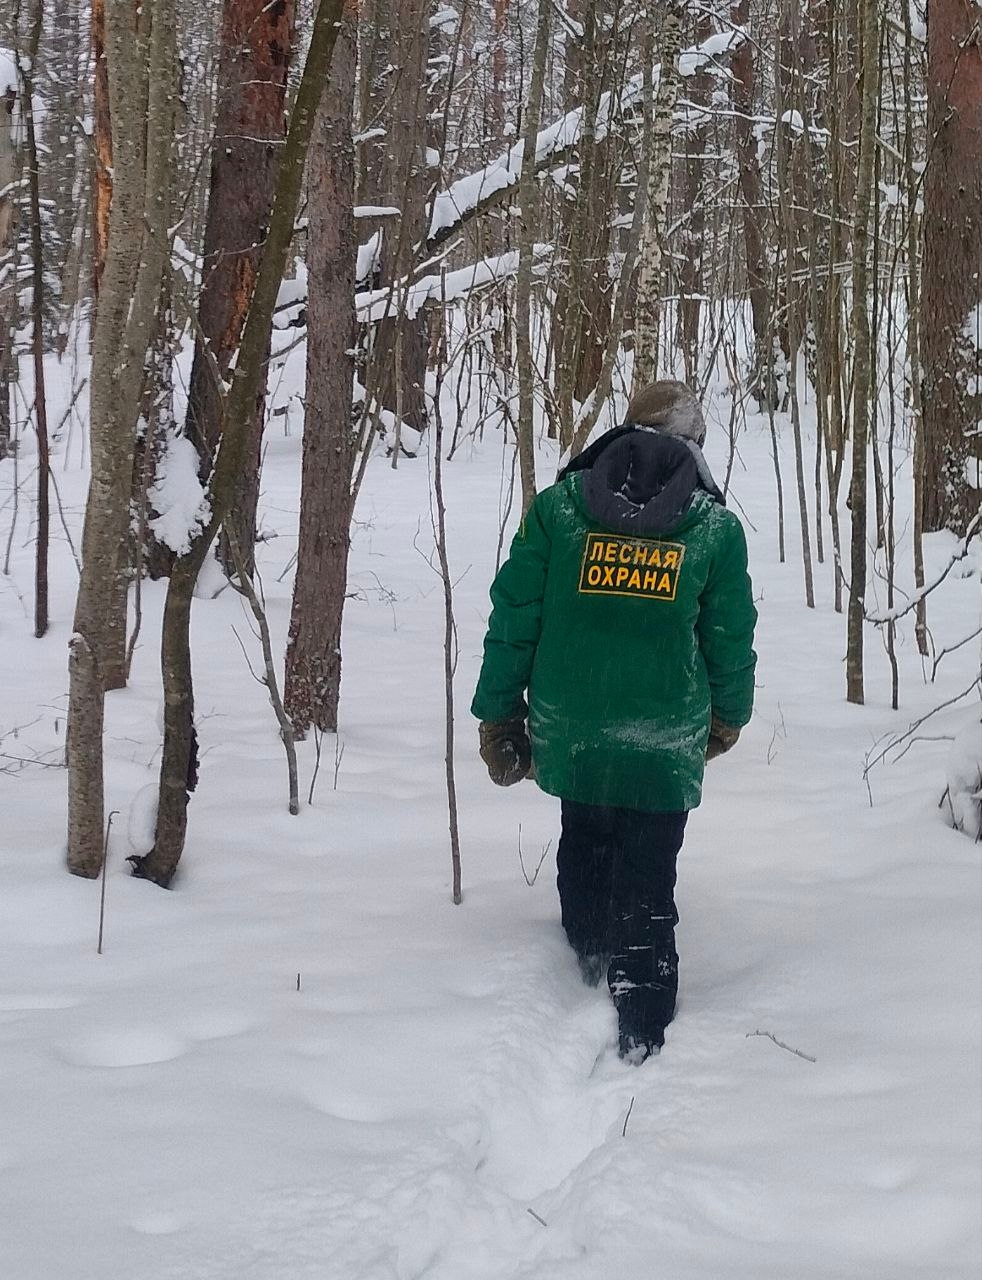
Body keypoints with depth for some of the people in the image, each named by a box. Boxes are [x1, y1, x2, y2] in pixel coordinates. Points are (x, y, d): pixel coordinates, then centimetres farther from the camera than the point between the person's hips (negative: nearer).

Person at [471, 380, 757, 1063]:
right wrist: (729, 717, 24)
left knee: (583, 847, 27)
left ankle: (591, 964, 42)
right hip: (664, 743, -2)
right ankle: (640, 1039, 3)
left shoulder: (558, 505, -1)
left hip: (568, 732, 2)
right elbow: (731, 640, 6)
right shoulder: (716, 527, -2)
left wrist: (498, 712, 8)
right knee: (647, 890, 5)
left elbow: (514, 618, -1)